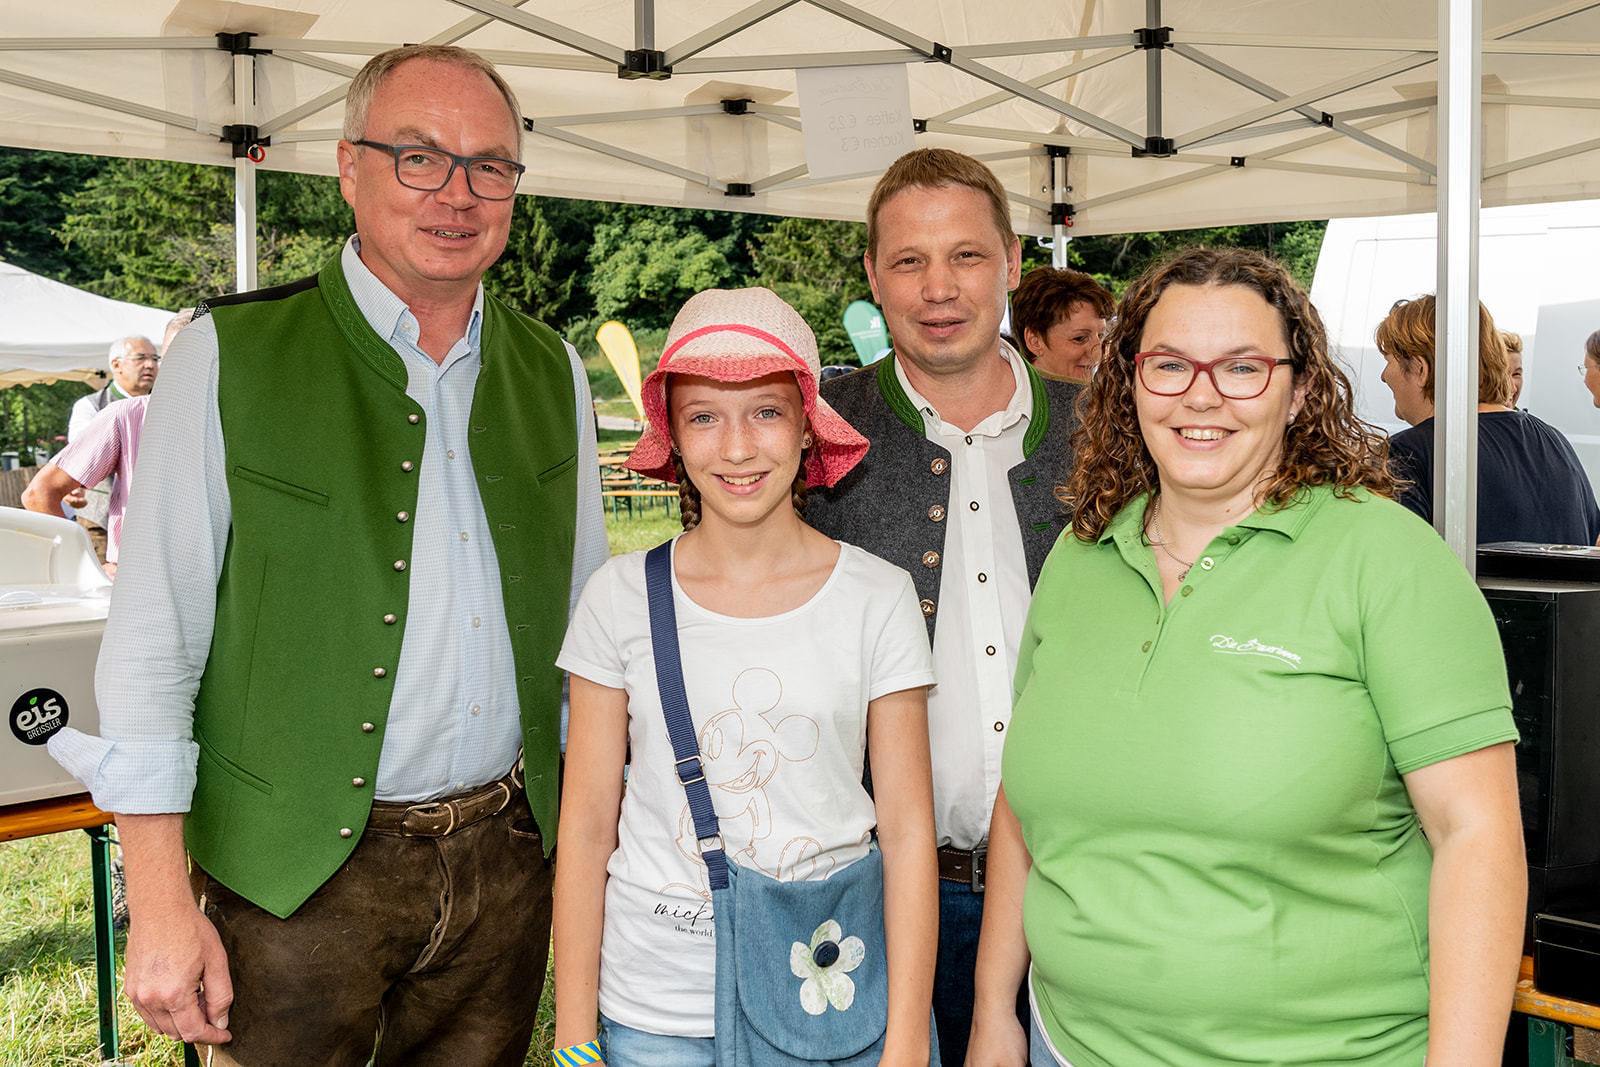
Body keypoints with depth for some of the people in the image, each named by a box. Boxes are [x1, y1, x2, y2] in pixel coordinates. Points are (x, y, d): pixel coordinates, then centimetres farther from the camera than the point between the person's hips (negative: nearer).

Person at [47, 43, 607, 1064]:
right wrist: (160, 902, -11)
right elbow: (153, 635, -8)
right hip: (299, 874, -3)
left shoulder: (554, 372, 5)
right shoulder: (229, 356, -7)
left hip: (507, 856, 4)